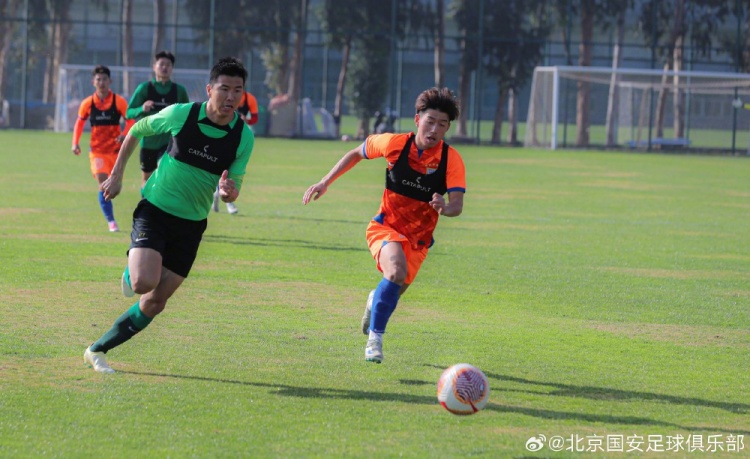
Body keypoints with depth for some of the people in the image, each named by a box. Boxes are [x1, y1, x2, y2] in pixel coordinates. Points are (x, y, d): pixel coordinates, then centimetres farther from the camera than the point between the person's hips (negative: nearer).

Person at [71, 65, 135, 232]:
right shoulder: (88, 103, -1)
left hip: (115, 149, 1)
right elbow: (80, 122, 13)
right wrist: (76, 143, 2)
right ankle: (111, 221, -15)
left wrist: (124, 134, -23)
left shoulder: (119, 101, -5)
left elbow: (130, 120, -3)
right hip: (97, 150, -1)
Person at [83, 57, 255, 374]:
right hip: (155, 209, -3)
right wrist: (116, 176, 6)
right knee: (144, 282, -26)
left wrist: (228, 192, -27)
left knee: (155, 303, 4)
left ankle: (98, 350, 19)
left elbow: (234, 191, -2)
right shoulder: (180, 114, -13)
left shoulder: (244, 136, -8)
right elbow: (137, 130, 5)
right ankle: (131, 271, 10)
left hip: (191, 225, 3)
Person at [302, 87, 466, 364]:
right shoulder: (395, 144, -11)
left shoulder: (451, 159, -13)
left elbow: (457, 205, -22)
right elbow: (357, 154, 8)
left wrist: (445, 208, -45)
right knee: (397, 271, -31)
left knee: (394, 291, 4)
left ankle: (375, 303, 45)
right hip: (385, 227, -2)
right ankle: (375, 338, -17)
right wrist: (326, 182, 4)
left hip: (418, 239, 2)